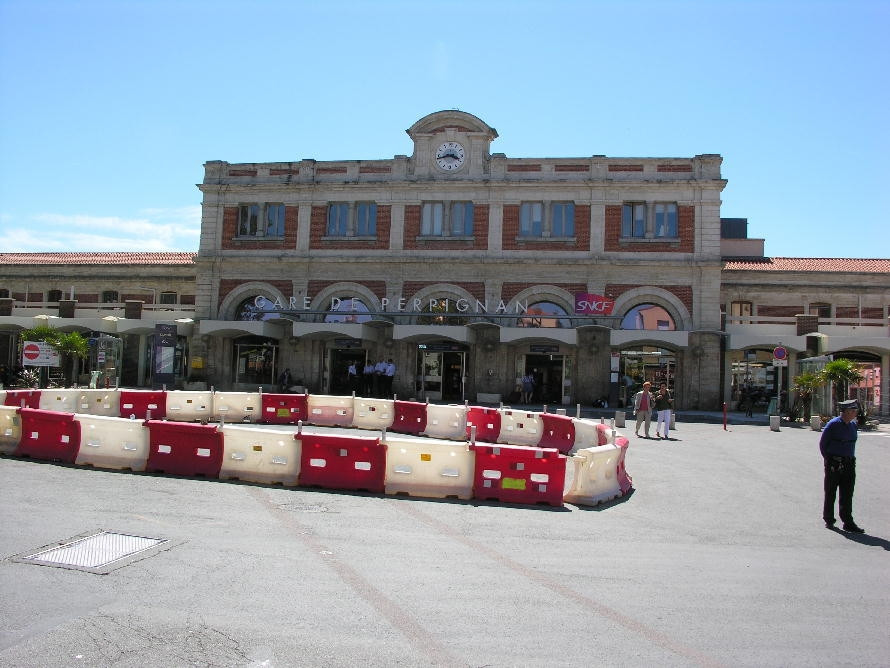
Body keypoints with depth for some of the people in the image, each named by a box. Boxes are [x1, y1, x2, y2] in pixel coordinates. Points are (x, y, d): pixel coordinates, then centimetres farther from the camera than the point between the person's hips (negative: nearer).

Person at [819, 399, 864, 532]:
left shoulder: (853, 425, 8)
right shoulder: (833, 424, -11)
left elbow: (851, 444, 19)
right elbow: (822, 443, -6)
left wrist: (850, 459, 11)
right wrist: (829, 460, -5)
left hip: (849, 465, 5)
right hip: (834, 465, -5)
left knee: (847, 494, 4)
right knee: (830, 493, 6)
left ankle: (848, 523, 7)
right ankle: (829, 520, 19)